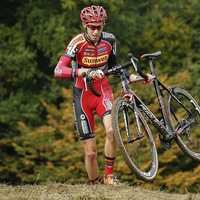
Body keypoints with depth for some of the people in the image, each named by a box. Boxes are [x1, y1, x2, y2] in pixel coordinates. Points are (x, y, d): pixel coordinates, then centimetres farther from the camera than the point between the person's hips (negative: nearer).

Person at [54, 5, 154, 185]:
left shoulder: (109, 40, -6)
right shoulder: (78, 43, -19)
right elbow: (58, 71, -29)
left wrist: (132, 76, -4)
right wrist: (80, 71, -45)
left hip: (103, 91, 2)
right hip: (83, 95, -2)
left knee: (111, 130, -29)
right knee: (91, 153, -3)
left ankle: (109, 175, -12)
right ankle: (94, 186, 19)